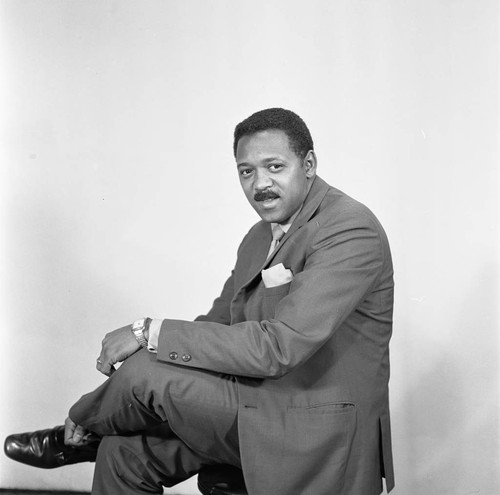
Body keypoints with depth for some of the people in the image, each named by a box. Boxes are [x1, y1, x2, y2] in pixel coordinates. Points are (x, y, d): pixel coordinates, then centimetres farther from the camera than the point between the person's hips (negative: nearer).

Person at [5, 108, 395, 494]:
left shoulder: (351, 231, -19)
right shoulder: (260, 238, 12)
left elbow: (278, 347, -27)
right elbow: (219, 323, 15)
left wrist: (150, 333, -24)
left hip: (319, 436, -8)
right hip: (261, 409, 8)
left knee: (146, 372, -17)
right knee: (125, 451, -3)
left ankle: (78, 433, 14)